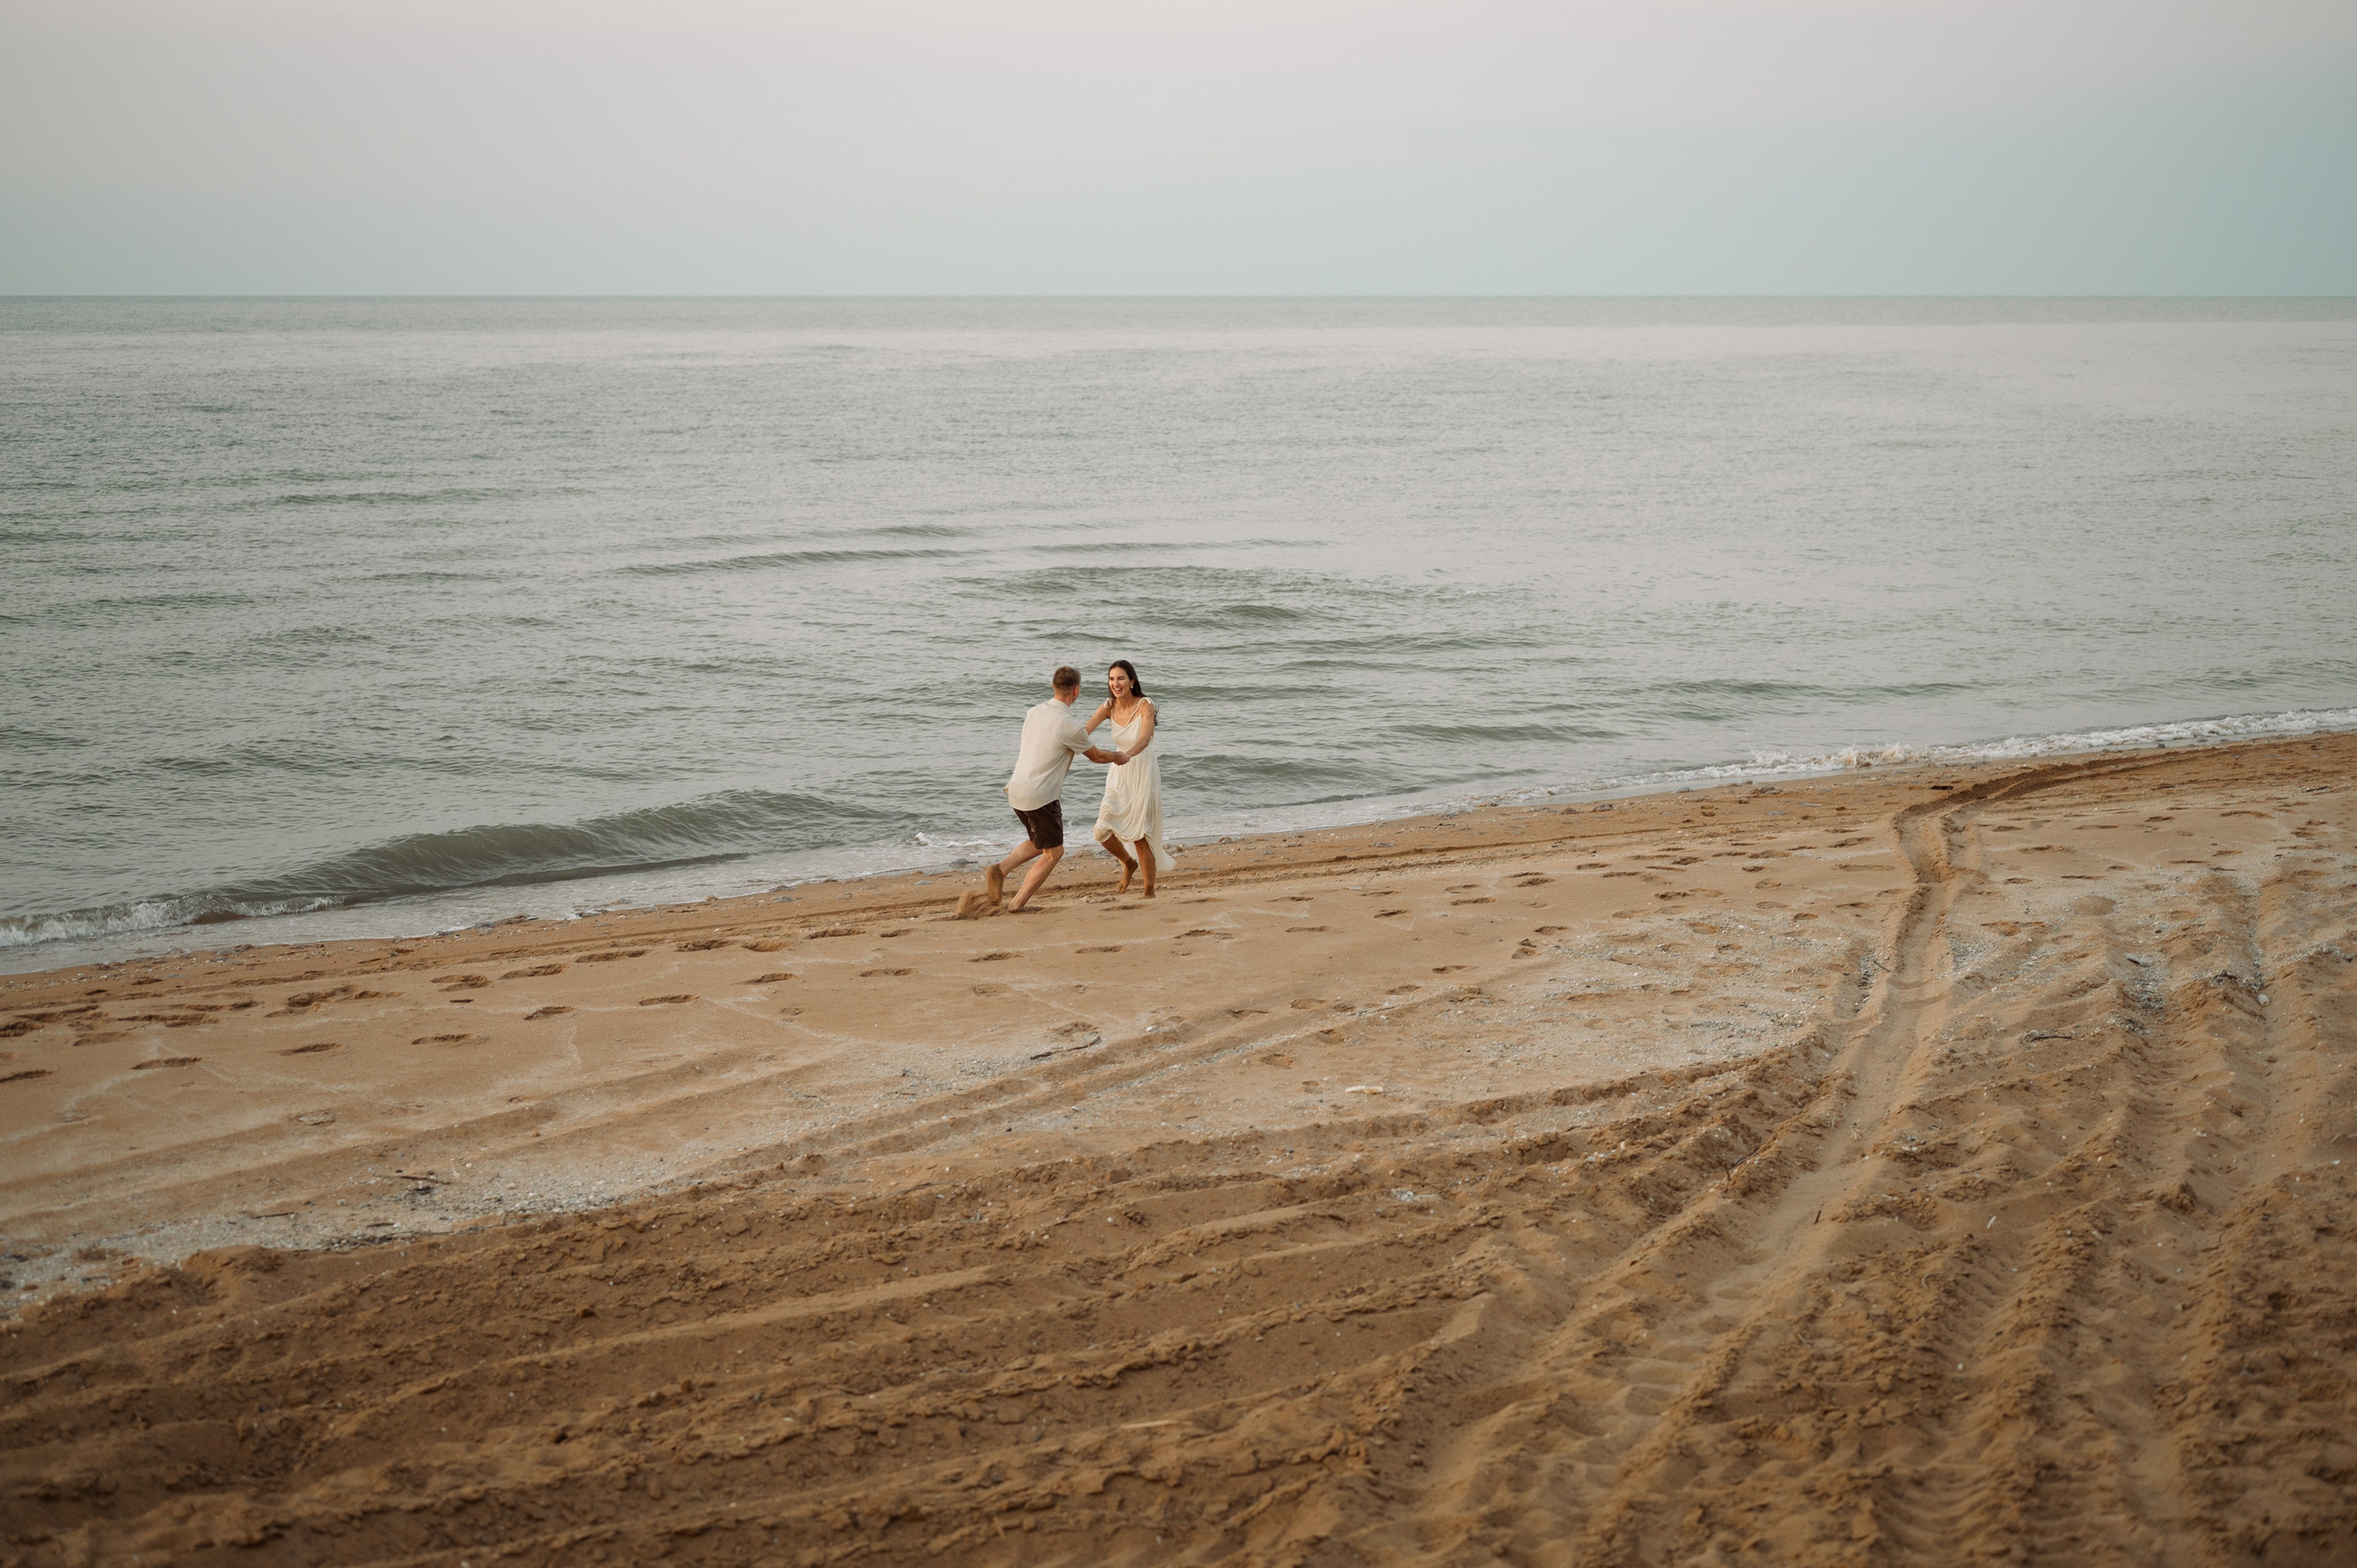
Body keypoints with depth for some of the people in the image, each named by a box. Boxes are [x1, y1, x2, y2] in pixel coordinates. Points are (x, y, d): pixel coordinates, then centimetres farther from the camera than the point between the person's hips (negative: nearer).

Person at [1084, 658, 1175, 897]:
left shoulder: (1145, 705, -18)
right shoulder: (1109, 707, -4)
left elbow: (1144, 737, -34)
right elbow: (1086, 730, -17)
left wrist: (1128, 755, -55)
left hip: (1143, 772, -5)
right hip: (1119, 773, 5)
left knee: (1140, 835, -3)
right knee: (1103, 831, -1)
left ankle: (1150, 892, 11)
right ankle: (1129, 864, 30)